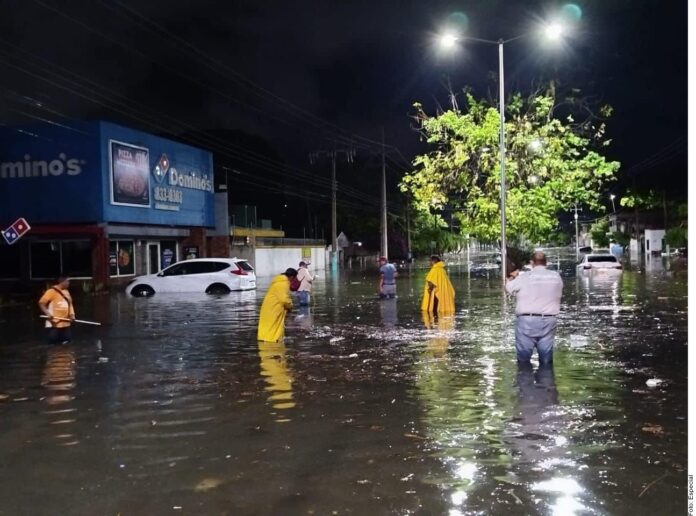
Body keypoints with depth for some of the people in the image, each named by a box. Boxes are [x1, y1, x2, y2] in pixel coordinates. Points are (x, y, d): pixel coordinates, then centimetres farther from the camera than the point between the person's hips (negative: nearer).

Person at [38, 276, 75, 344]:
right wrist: (48, 313, -23)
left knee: (66, 344, 9)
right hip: (54, 324, -7)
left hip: (66, 323, 7)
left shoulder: (66, 292, 14)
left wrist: (72, 314, 7)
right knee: (53, 344, -3)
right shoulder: (52, 291, -10)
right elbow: (41, 303, -12)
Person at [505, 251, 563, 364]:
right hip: (548, 321, 3)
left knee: (523, 360, 5)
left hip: (527, 320, -3)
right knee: (546, 361, 8)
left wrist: (513, 276, 28)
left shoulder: (525, 277, -6)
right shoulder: (556, 277, 3)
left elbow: (508, 287, 6)